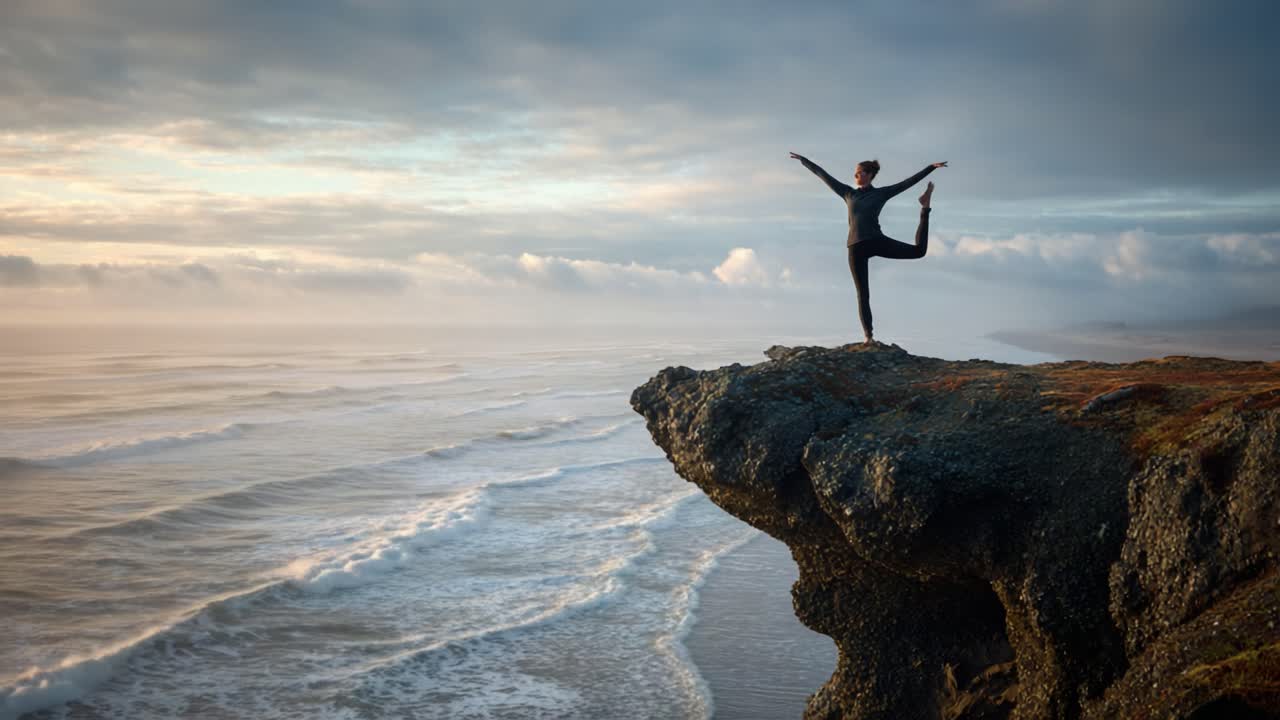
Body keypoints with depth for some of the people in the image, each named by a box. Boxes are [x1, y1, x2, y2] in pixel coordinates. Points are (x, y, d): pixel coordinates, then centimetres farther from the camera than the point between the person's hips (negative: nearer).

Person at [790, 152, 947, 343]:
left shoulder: (881, 193, 8)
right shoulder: (848, 193, 15)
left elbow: (909, 182, 7)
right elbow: (823, 175, 19)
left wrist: (931, 167, 3)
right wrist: (803, 160, 23)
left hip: (876, 241, -2)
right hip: (856, 248, 2)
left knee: (919, 250, -8)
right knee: (863, 294, -1)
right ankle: (868, 336, 2)